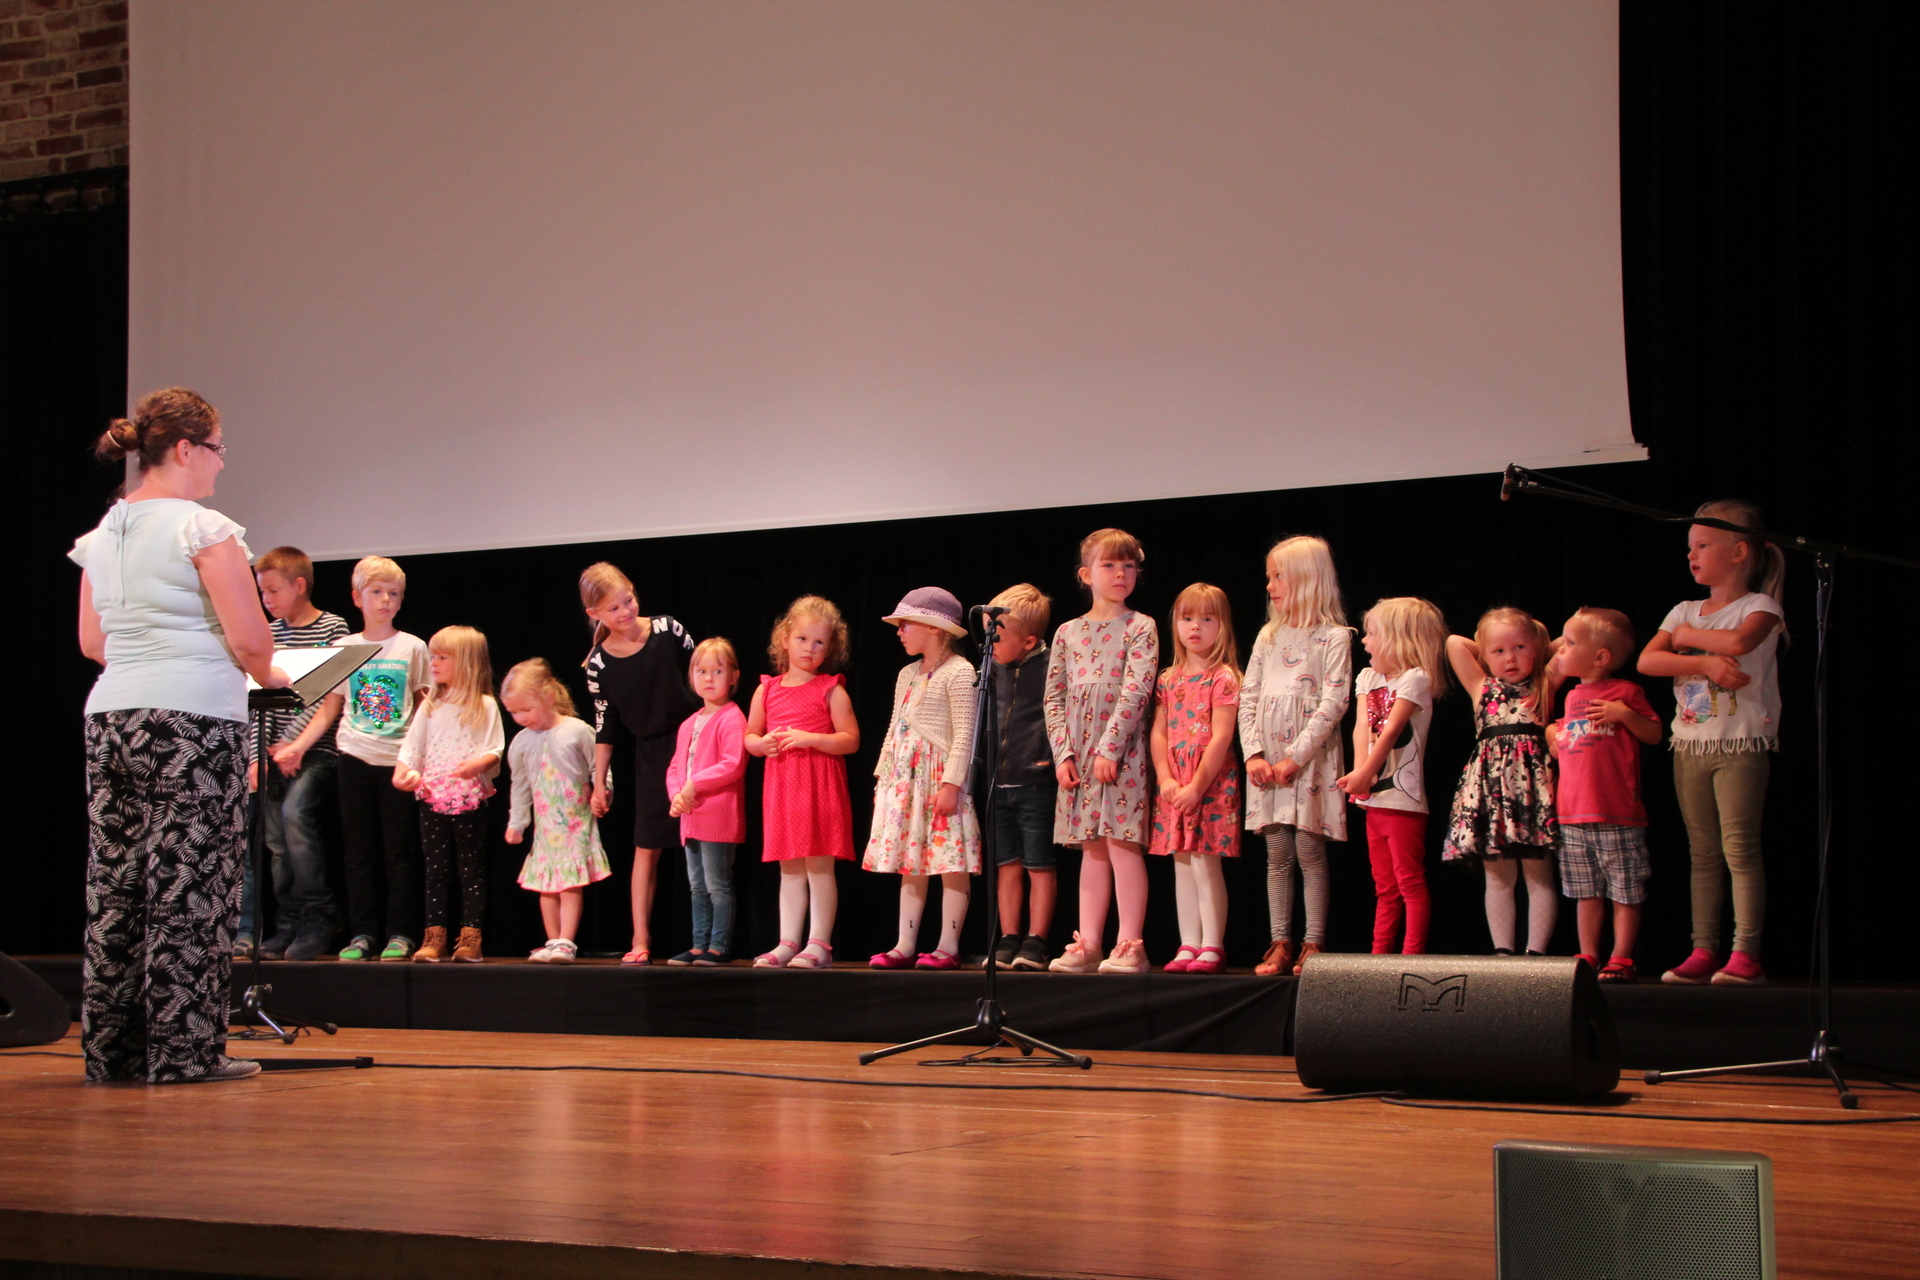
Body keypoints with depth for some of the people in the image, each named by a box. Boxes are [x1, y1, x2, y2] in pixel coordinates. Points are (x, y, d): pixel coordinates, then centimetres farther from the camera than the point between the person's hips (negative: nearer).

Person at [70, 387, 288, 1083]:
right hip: (194, 719, -7)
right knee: (188, 887, -3)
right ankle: (184, 1050, 0)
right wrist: (267, 676, 8)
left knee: (115, 885, 9)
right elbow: (250, 639, -11)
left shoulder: (101, 534, 13)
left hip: (111, 715, 7)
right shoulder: (202, 528, -8)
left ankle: (111, 1047, 14)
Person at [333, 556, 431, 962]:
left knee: (400, 849, -1)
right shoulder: (344, 648, 8)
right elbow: (330, 707, 11)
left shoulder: (413, 647, 4)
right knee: (358, 849, 4)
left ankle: (400, 934, 4)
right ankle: (362, 934, 8)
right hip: (356, 756, 2)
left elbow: (424, 706, 7)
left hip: (399, 757, -2)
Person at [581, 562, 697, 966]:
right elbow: (604, 727, 2)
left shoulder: (668, 631, -9)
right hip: (650, 754, 1)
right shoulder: (598, 664, -6)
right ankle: (641, 941, 4)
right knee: (646, 848, 0)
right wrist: (599, 783, 4)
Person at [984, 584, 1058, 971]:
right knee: (1007, 864, 10)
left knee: (1038, 864, 2)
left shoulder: (1049, 669, -10)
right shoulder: (992, 670, 8)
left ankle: (1036, 940, 7)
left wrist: (1053, 758, -14)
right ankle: (1009, 939, 15)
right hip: (998, 785, 6)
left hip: (1036, 783, -6)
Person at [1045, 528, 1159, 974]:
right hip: (1078, 753, 4)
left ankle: (1130, 945, -4)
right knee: (1091, 849, 8)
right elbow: (1054, 698, 9)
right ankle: (1088, 943, 9)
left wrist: (1108, 748, -17)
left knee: (1122, 844, -7)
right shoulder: (1068, 632, 11)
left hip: (1120, 749, -4)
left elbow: (1135, 692, -11)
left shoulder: (1140, 628, -1)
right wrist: (1063, 753, -2)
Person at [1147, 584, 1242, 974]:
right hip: (1174, 787, 6)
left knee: (1205, 865, -7)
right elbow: (1158, 733, 8)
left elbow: (1221, 738, -13)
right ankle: (1188, 946, 12)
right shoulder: (1169, 679, 12)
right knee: (1182, 866, 8)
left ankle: (1212, 947, -1)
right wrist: (1165, 779, -6)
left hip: (1211, 783, -6)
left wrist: (1196, 786, -15)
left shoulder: (1223, 678, -7)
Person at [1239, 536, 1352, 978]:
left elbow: (1334, 704, -11)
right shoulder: (1268, 637, 14)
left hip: (1310, 760, -5)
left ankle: (1313, 944, 0)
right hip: (1267, 763, 5)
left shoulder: (1334, 637, -3)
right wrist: (1254, 754, -3)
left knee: (1310, 854, -5)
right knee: (1277, 857, 6)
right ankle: (1280, 944, 9)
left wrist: (1295, 758, -16)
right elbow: (1248, 698, 11)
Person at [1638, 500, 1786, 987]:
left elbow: (1738, 642, -24)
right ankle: (1704, 951, 9)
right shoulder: (1685, 611, 14)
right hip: (1690, 743, 6)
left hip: (1741, 744, -6)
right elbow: (1647, 660, -2)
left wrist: (1689, 635, -6)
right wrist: (1704, 661, -15)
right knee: (1702, 851, 7)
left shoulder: (1759, 606, -2)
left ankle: (1746, 955, -9)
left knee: (1739, 848, -9)